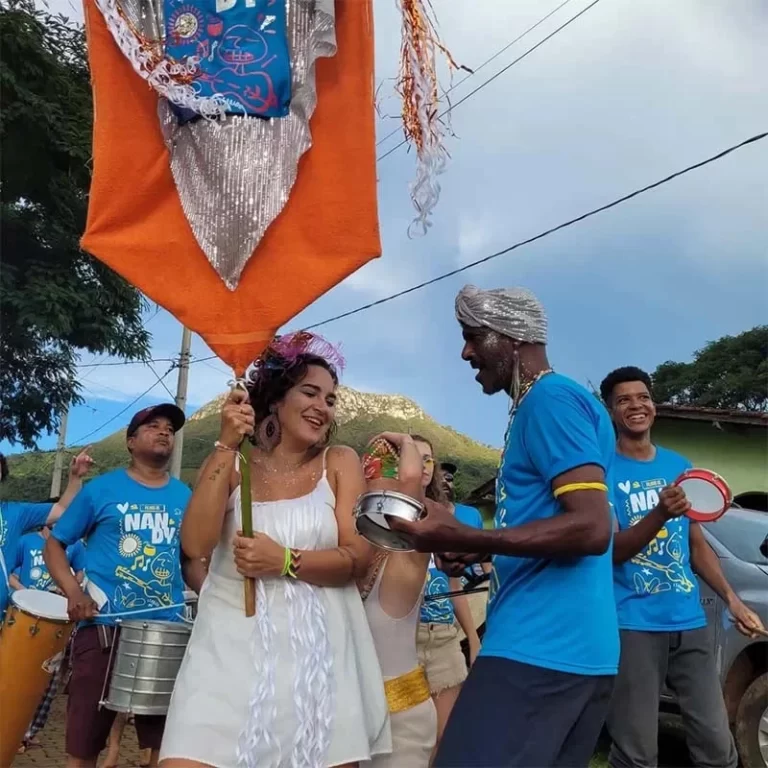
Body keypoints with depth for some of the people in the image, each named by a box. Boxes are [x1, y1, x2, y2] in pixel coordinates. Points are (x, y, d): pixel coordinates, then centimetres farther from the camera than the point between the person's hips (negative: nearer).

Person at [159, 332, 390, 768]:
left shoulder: (340, 463, 5)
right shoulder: (230, 463, 6)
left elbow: (358, 557, -3)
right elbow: (196, 545, -10)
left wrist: (285, 561, -16)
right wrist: (227, 448, -13)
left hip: (317, 649, 0)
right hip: (231, 644, 0)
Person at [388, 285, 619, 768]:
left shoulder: (550, 400, -12)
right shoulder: (550, 403, 19)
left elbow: (592, 528, -21)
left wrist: (464, 537, -24)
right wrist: (478, 552, 14)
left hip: (540, 648, -10)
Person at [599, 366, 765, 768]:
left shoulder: (680, 466, 12)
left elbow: (697, 544, 19)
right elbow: (611, 551, -12)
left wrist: (730, 598, 7)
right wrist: (660, 514, -28)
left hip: (690, 622, 5)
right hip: (632, 625, -5)